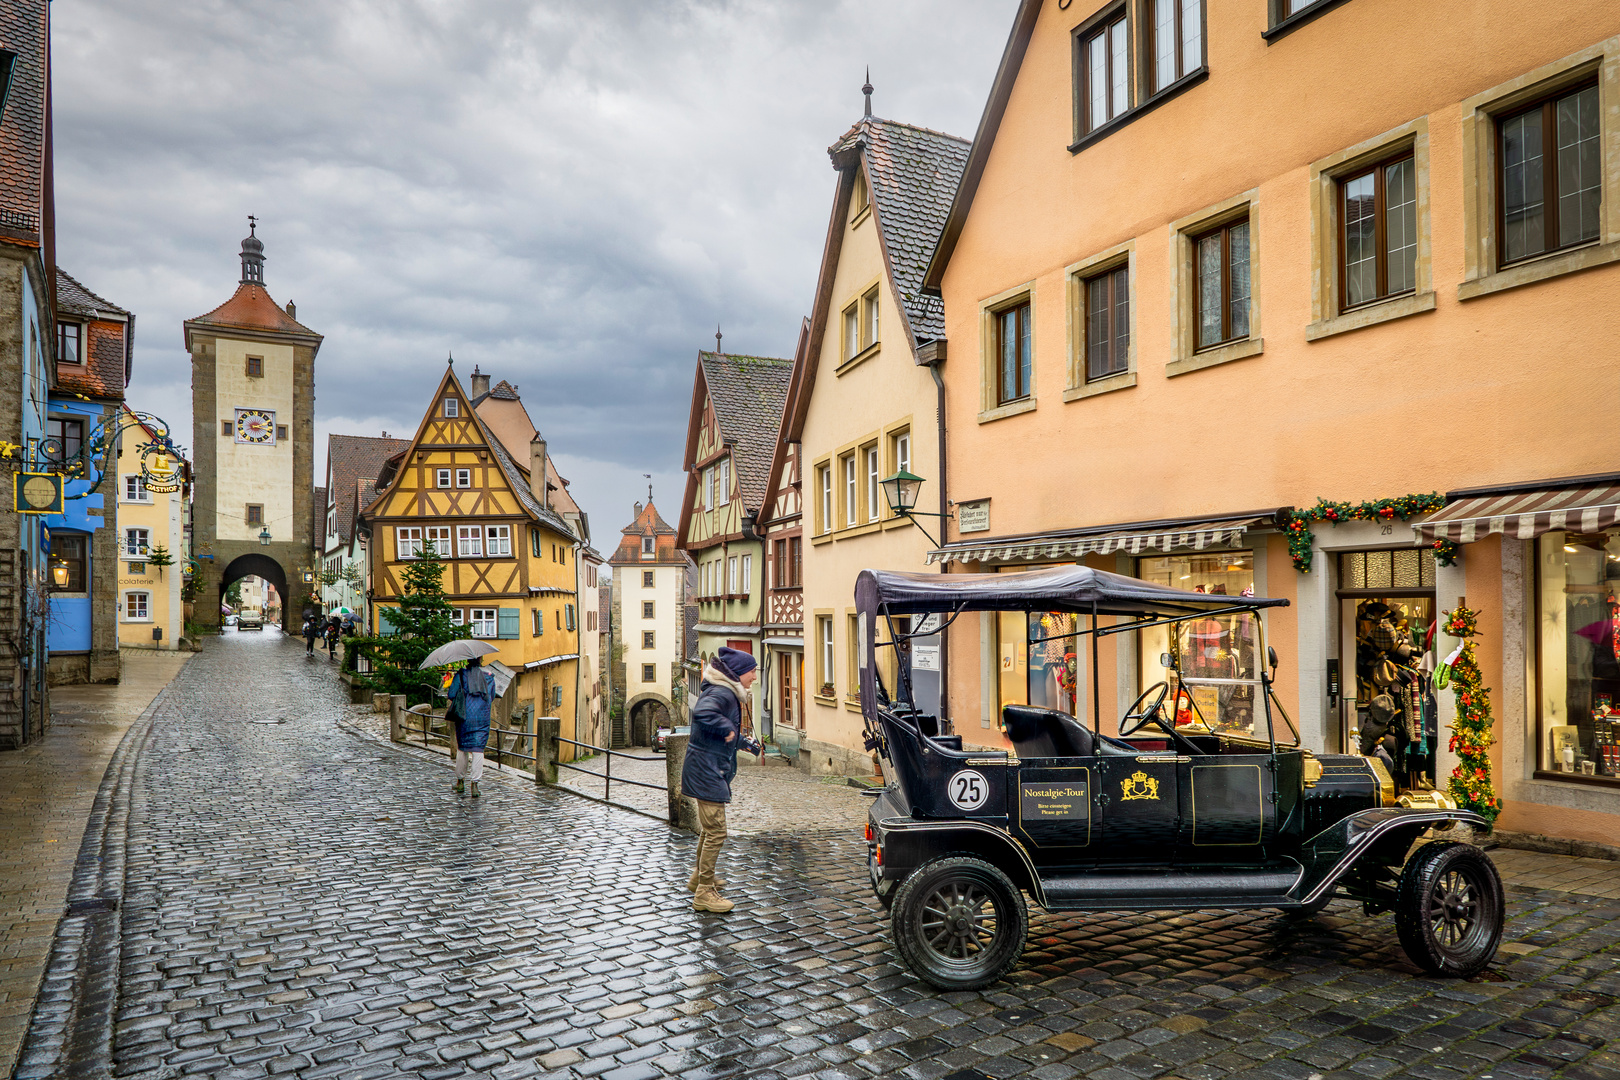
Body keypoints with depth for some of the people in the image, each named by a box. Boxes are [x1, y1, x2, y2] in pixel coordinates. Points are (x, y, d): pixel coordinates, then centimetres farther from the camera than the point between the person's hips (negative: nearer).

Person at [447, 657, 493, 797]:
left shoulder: (461, 675, -3)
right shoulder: (488, 677, 4)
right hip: (483, 719, 0)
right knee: (478, 750, 1)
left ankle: (460, 782, 23)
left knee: (462, 749, 13)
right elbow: (492, 697, 15)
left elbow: (451, 694, -5)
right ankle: (475, 783, -5)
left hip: (464, 718, 0)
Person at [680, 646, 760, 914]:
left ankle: (700, 878, 40)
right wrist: (727, 729, -29)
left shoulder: (729, 694, 13)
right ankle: (703, 893, 0)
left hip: (714, 770, 11)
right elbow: (701, 712, -40)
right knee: (716, 831, -7)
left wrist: (743, 741, 14)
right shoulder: (721, 693, -19)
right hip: (707, 770, -11)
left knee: (709, 828, 24)